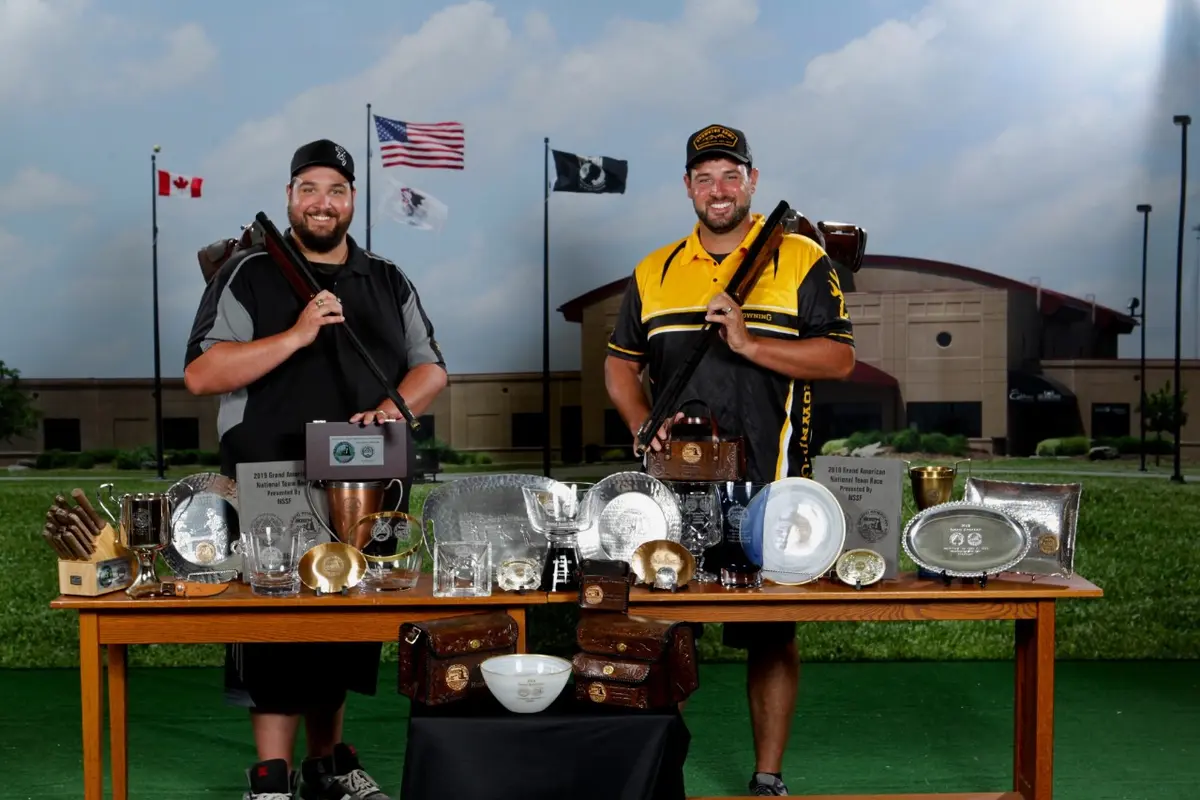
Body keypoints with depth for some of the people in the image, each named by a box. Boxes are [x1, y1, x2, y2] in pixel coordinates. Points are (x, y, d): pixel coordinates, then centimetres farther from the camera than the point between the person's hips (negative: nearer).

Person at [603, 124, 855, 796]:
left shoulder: (802, 261, 2)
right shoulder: (655, 271, 13)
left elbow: (840, 358, -6)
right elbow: (621, 364, 16)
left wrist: (748, 342, -17)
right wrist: (643, 424, -3)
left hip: (769, 486, -3)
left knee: (773, 634, 4)